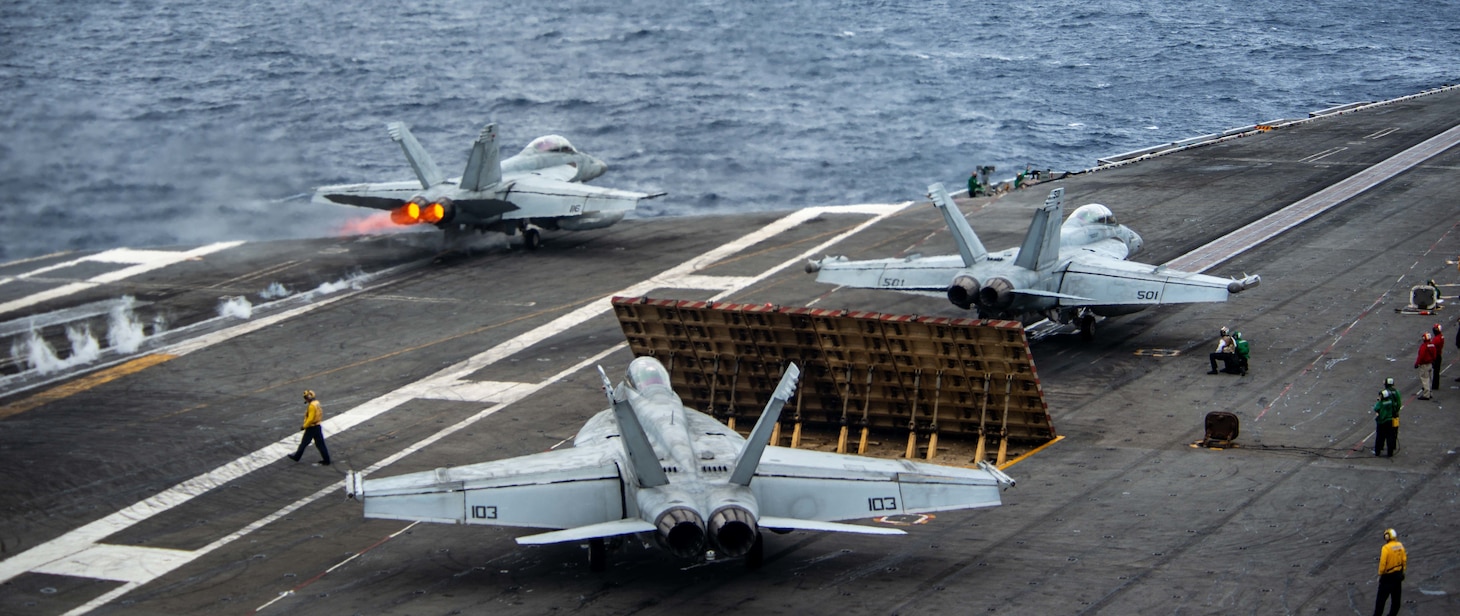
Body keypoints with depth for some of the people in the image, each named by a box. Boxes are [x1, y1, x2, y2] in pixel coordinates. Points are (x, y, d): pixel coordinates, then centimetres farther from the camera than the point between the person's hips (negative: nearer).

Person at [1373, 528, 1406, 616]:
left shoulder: (1386, 548, -22)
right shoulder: (1400, 546, -1)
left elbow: (1382, 562, -22)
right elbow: (1404, 560, 5)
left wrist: (1380, 573, -8)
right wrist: (1402, 571, 16)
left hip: (1388, 576, -7)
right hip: (1398, 575, 7)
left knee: (1382, 597, 2)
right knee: (1396, 597, 16)